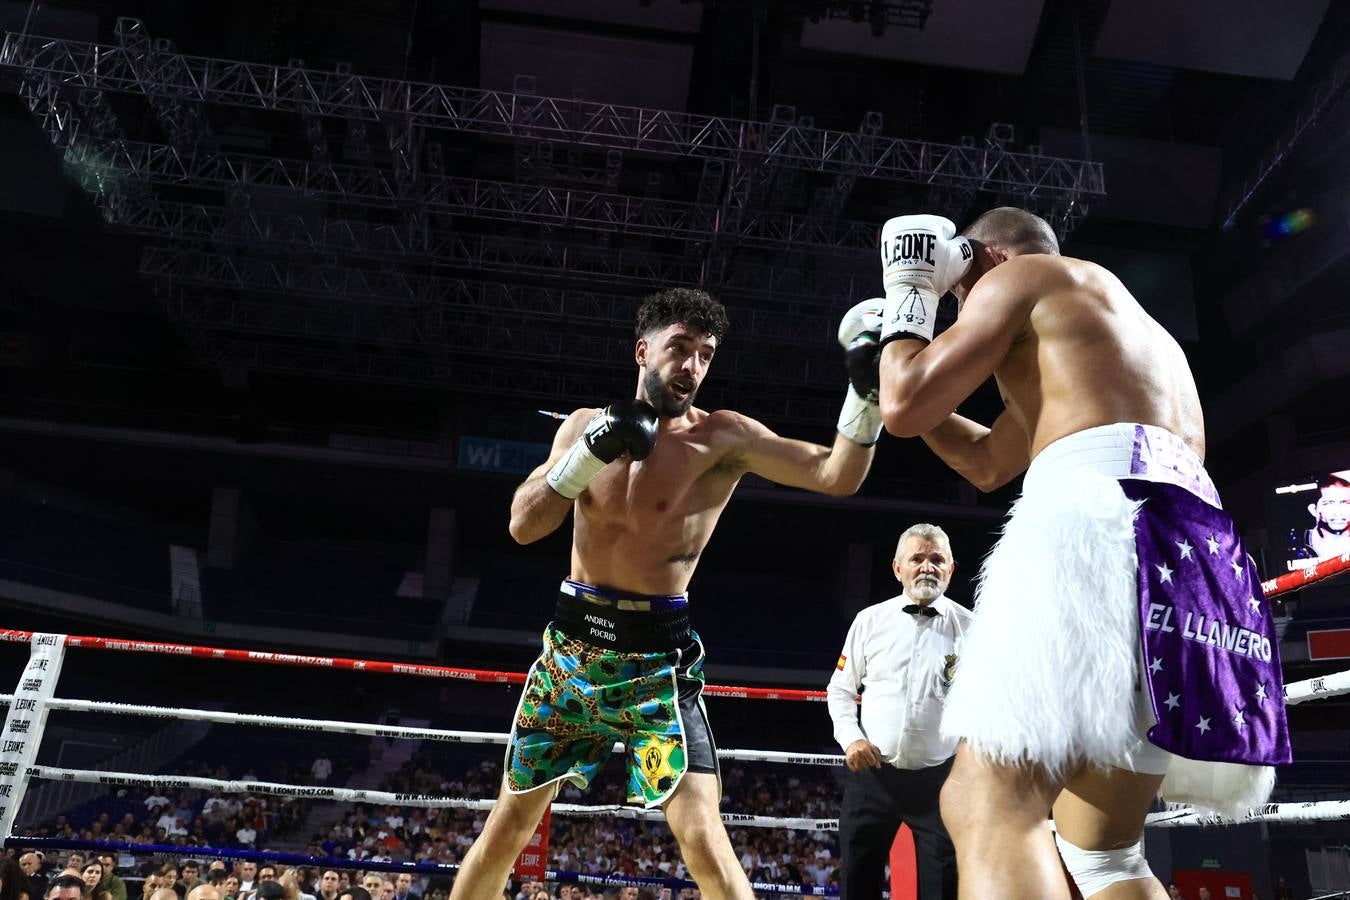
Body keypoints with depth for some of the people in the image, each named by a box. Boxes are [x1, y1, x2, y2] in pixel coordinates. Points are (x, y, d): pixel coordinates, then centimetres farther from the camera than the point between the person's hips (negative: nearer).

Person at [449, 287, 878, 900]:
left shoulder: (723, 438, -8)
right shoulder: (584, 425, 3)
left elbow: (837, 476, -18)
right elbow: (522, 526, -4)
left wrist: (867, 391, -34)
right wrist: (591, 451, -17)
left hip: (657, 655, -3)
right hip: (572, 646, 4)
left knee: (704, 839, -13)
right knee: (508, 825, 15)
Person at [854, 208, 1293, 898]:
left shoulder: (1021, 275, 13)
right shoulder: (1129, 326, 40)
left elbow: (905, 408, 4)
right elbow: (986, 464, 41)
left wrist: (907, 292, 21)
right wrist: (890, 368, 41)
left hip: (1101, 512, -9)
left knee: (985, 806, -18)